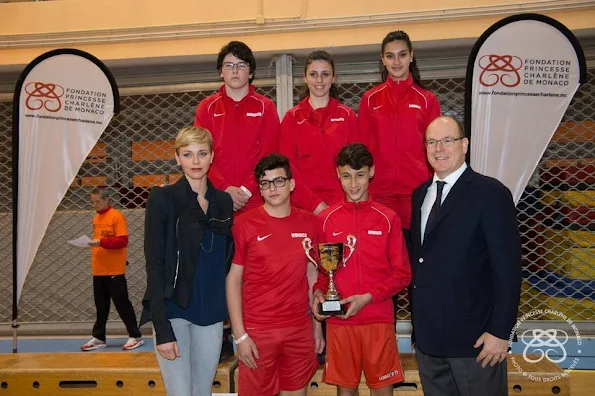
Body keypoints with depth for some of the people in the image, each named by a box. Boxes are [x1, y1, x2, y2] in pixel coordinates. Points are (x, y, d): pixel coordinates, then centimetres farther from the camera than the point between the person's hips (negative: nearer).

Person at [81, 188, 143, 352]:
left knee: (122, 303, -1)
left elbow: (123, 241, -17)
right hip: (98, 270, 7)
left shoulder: (117, 216, -10)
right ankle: (99, 337, 21)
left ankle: (135, 336, 8)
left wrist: (101, 242, -24)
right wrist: (93, 243, 4)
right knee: (101, 305, 13)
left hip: (114, 270, -7)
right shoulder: (96, 218, 13)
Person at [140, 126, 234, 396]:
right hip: (173, 312, -4)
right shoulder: (162, 198, -5)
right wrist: (162, 330, -15)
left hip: (212, 313, 5)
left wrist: (228, 313, 4)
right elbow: (155, 265, -10)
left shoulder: (224, 202, 8)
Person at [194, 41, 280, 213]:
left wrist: (247, 190, -12)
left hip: (256, 200, -1)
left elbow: (269, 155, -1)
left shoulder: (265, 107, 6)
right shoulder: (207, 107, 9)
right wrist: (225, 189, -11)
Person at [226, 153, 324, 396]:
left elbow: (312, 276, 10)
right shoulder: (244, 224, -6)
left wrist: (317, 326, 9)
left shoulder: (308, 223, 3)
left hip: (300, 329, 3)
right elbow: (233, 280, -4)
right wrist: (239, 334, -8)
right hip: (257, 330, -2)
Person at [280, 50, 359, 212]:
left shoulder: (348, 116, 6)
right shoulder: (292, 118, 5)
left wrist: (344, 202, -10)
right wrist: (314, 203, -11)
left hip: (341, 203, 1)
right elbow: (287, 165, -1)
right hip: (303, 204, 0)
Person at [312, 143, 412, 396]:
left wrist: (368, 297, -13)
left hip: (379, 319, -1)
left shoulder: (388, 218, -1)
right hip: (338, 320, 1)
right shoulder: (326, 219, 2)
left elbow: (402, 274, -1)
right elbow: (320, 268, 10)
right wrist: (318, 292, -9)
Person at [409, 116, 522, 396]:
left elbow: (507, 269, -13)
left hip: (474, 337, -6)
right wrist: (419, 320, 8)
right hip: (427, 336, 6)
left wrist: (501, 331, -15)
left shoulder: (491, 193, -11)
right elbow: (419, 256, 10)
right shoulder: (420, 194, 10)